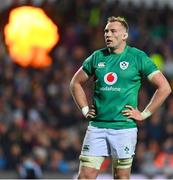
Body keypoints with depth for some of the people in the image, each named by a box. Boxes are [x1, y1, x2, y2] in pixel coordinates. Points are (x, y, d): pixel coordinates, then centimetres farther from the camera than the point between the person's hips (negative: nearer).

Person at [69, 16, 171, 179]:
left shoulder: (138, 57, -1)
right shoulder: (97, 57, 9)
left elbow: (164, 87, -2)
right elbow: (76, 83, 23)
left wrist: (144, 114, -4)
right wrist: (85, 110, 12)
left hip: (124, 127, -3)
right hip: (97, 127, 3)